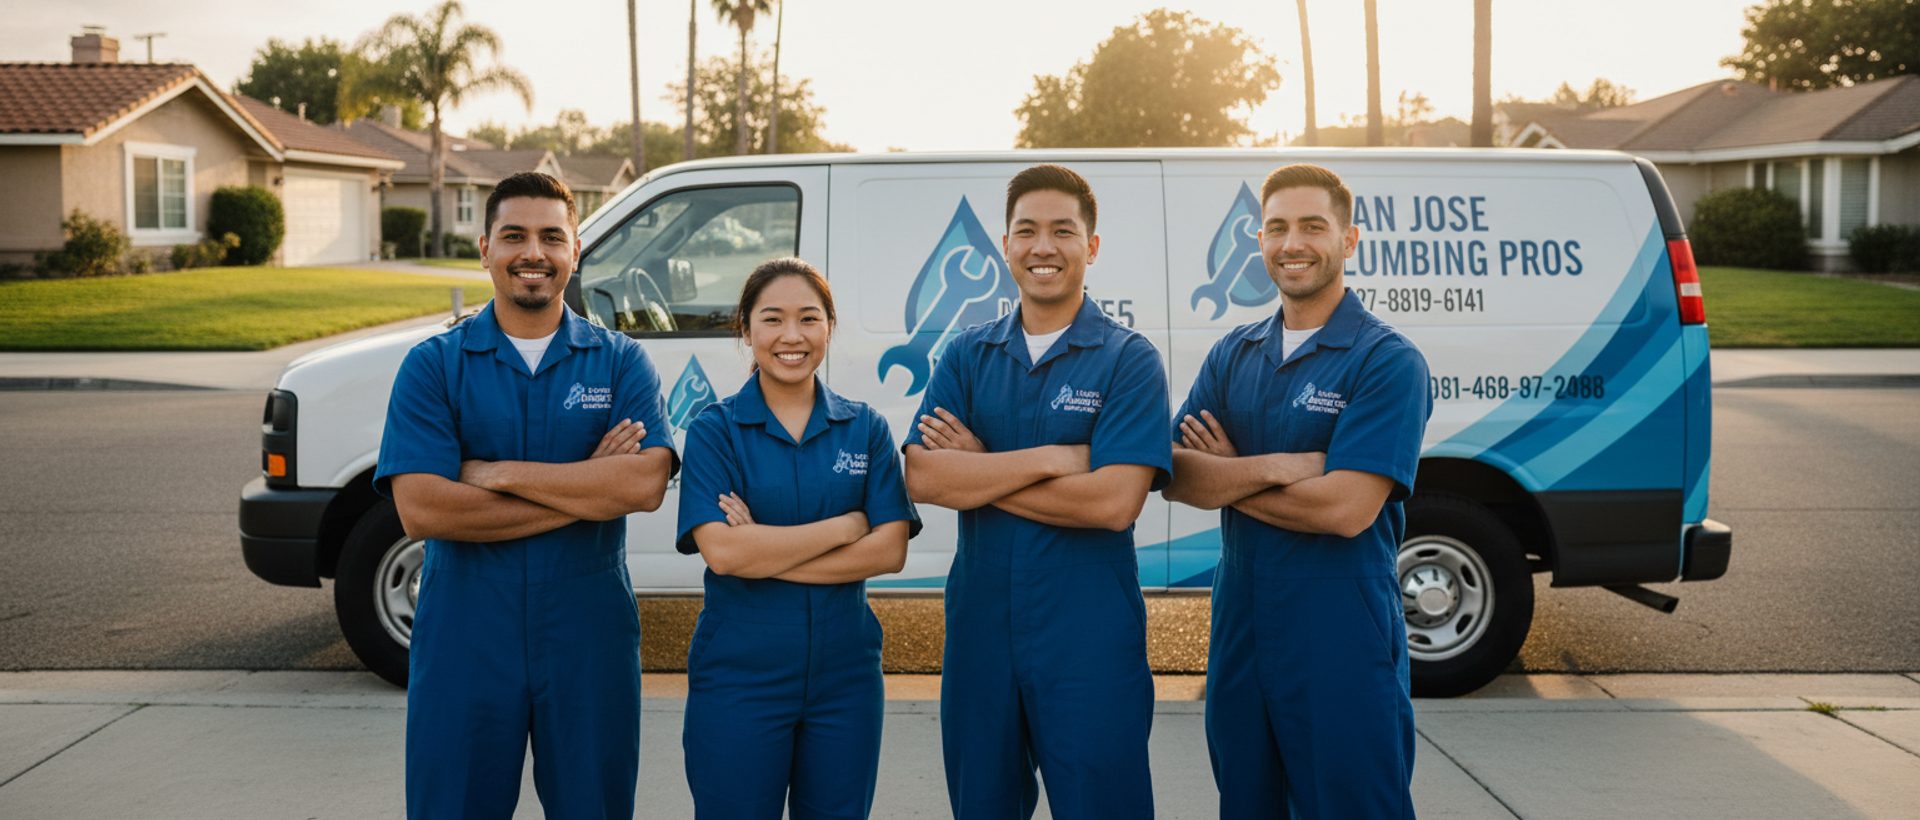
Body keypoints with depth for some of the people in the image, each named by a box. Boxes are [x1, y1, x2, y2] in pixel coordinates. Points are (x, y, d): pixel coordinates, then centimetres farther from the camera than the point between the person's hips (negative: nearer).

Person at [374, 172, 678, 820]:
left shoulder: (621, 362, 2)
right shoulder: (433, 365, 0)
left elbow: (645, 483, -14)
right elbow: (419, 510, -13)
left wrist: (499, 474, -14)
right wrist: (586, 488, -13)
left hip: (591, 642, 1)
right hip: (463, 644, 0)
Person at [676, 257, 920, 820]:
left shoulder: (865, 428, 4)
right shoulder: (715, 430, -3)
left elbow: (890, 551, -7)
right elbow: (721, 551, -17)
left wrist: (766, 552, -14)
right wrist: (846, 526, -12)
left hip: (845, 677, 2)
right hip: (738, 674, -2)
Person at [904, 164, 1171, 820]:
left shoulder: (1129, 360, -5)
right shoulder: (967, 355, 7)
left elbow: (1114, 502, -18)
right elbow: (921, 477, -6)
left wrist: (978, 469, -11)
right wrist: (1051, 458, -15)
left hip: (1089, 639, -4)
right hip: (979, 630, 4)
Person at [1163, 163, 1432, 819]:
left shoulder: (1388, 361, -10)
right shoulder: (1232, 355, 8)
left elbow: (1346, 508, -20)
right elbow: (1174, 475, -2)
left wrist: (1226, 478, -8)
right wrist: (1274, 467, -18)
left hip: (1343, 648, -6)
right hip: (1239, 634, 6)